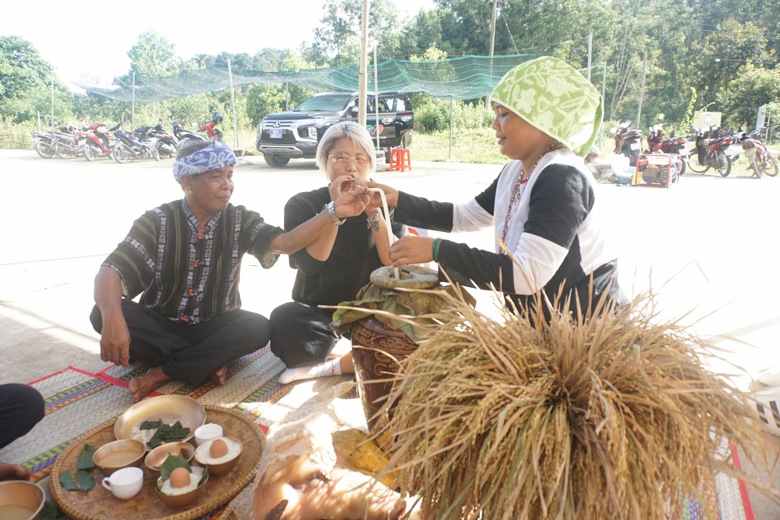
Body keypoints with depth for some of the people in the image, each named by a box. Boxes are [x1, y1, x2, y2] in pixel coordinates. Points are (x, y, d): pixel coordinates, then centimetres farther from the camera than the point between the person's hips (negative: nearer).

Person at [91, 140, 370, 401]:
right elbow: (110, 272, -20)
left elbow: (284, 242, -24)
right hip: (160, 325, 0)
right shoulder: (157, 222, -10)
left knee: (258, 328, -28)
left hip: (214, 327, 0)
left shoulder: (240, 220, -6)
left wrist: (333, 211, -39)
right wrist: (112, 318, -43)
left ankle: (164, 372, -18)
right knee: (103, 314, -26)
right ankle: (207, 360, -19)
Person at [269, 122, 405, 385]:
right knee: (284, 319, -32)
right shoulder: (302, 204, -4)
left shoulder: (384, 204, 0)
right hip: (318, 311, 0)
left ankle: (330, 367, -16)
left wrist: (374, 213, -22)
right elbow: (309, 264, -19)